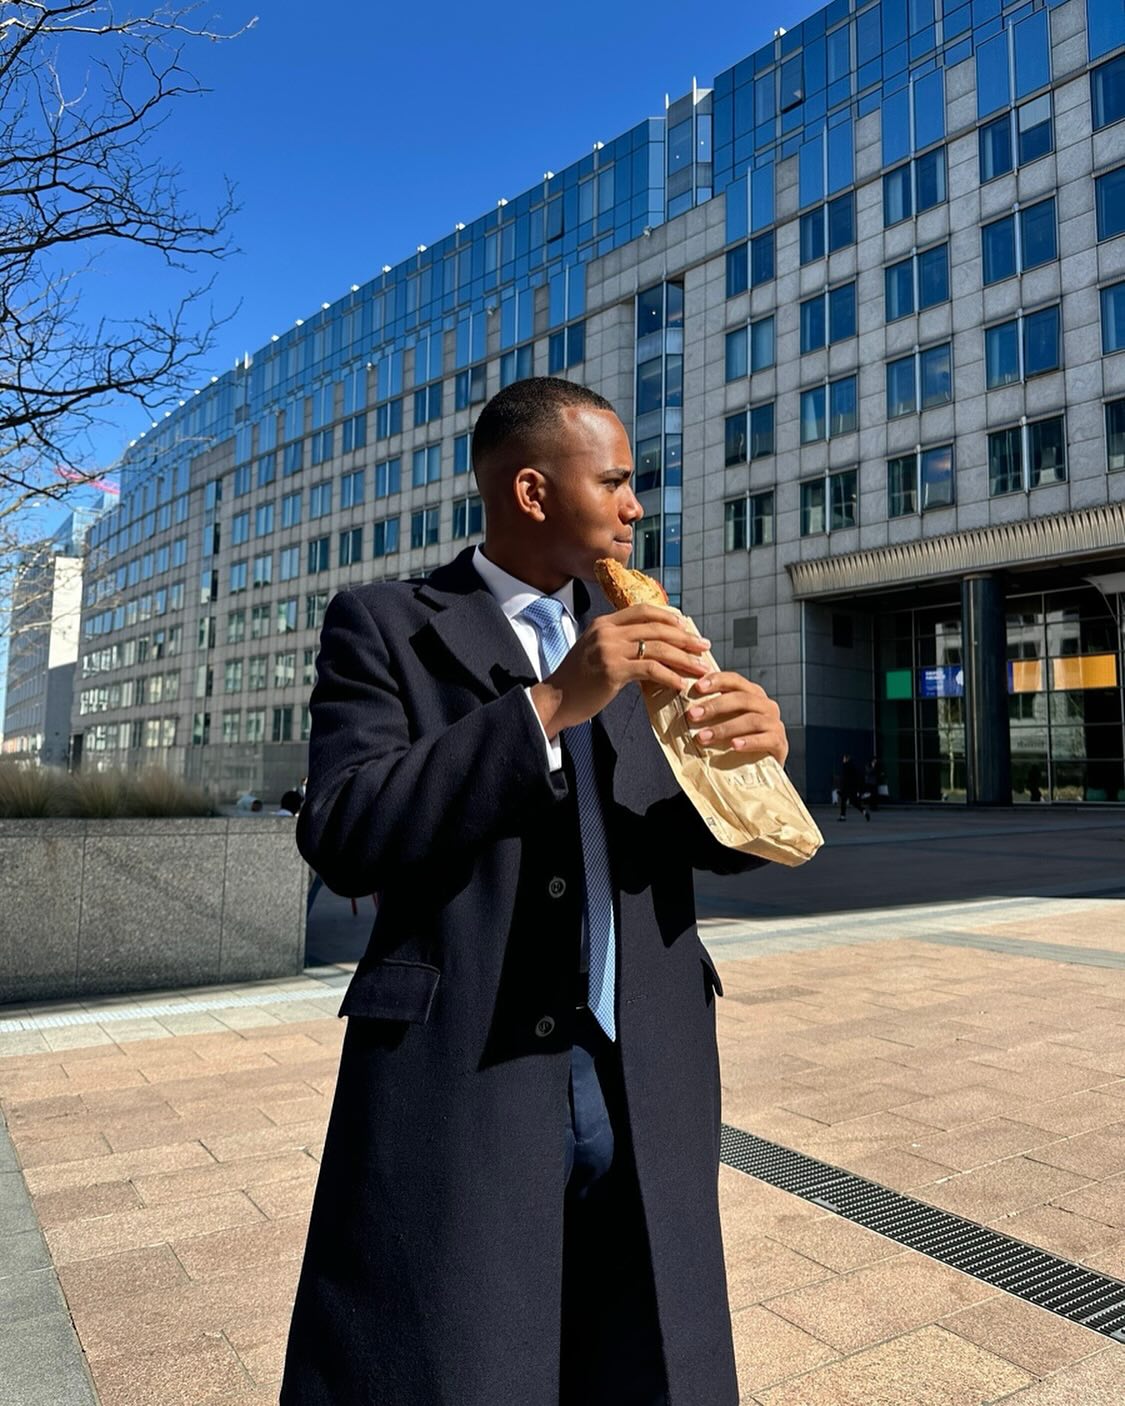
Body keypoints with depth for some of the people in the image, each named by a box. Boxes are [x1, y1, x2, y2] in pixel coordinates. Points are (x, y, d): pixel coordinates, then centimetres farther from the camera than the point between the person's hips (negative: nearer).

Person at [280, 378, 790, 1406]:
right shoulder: (385, 626, -3)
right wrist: (549, 705, -22)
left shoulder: (645, 635, 10)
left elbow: (716, 840, 10)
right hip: (461, 1085, -4)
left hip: (647, 1085, 5)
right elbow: (341, 832, -16)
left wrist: (755, 760, -13)